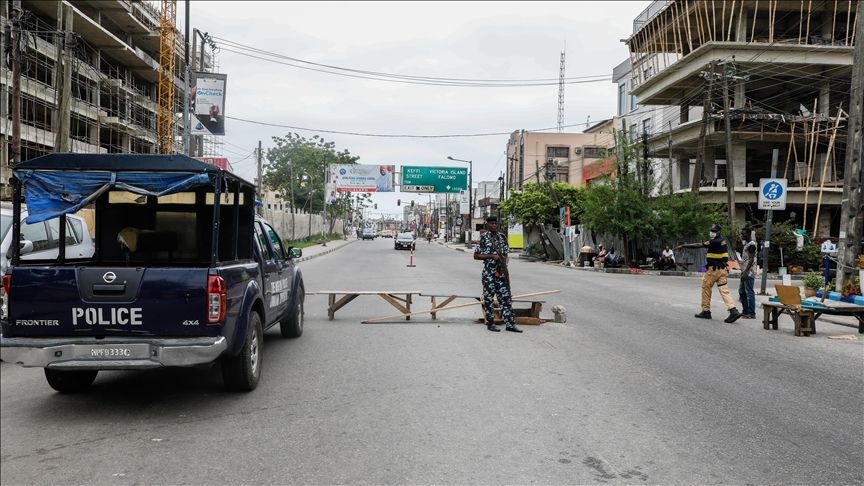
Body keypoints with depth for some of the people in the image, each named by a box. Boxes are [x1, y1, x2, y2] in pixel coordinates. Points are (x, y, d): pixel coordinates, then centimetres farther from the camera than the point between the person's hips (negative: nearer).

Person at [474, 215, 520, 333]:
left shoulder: (502, 237, 11)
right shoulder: (483, 238, -4)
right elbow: (476, 256, -5)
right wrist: (491, 256, -16)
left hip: (501, 272, 5)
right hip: (488, 273, -5)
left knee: (506, 297, 2)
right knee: (488, 298, 2)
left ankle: (510, 324, 4)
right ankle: (490, 323, 12)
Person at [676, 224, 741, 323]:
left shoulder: (716, 241, -17)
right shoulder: (722, 240, 12)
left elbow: (699, 245, -18)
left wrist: (683, 246, -15)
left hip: (713, 269, -8)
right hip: (722, 269, 8)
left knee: (706, 288, 7)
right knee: (724, 290, 2)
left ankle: (706, 311, 14)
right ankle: (733, 310, -12)